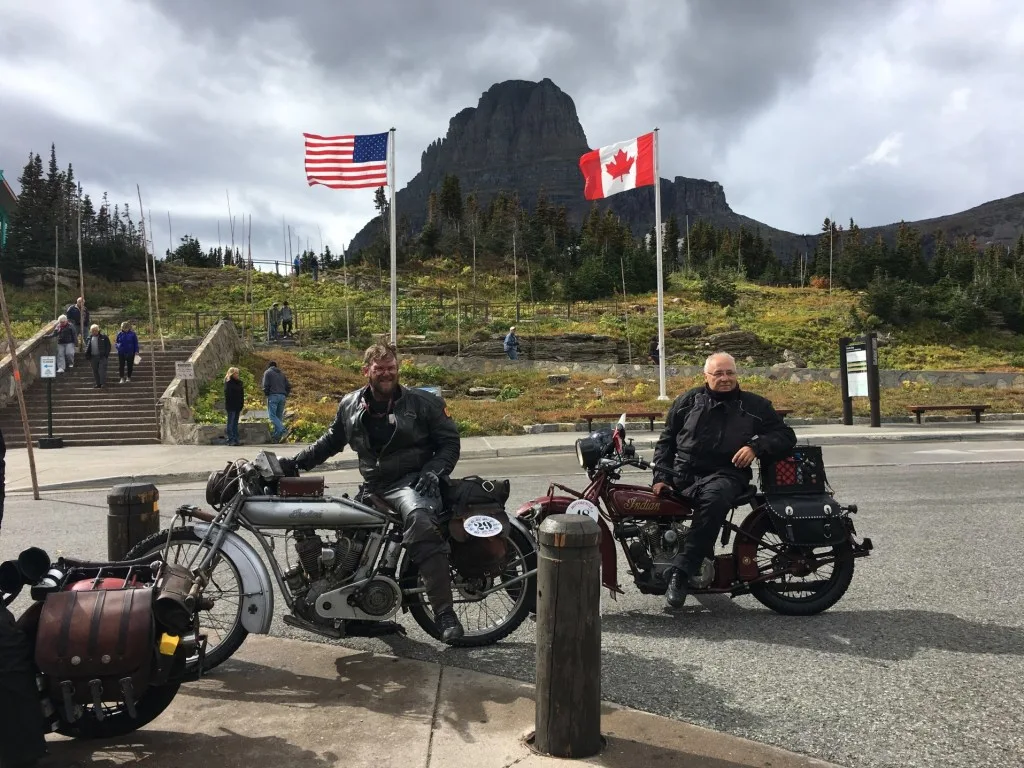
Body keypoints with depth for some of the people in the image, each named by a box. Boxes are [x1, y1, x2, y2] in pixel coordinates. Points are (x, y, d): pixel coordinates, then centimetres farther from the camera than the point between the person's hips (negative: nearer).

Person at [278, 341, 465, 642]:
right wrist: (296, 462, 16)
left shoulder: (424, 402, 0)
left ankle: (445, 612, -37)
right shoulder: (350, 405, 12)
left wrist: (434, 471, -13)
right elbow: (331, 441, 25)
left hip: (411, 482, -6)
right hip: (372, 488, 6)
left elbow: (450, 441, 3)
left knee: (420, 520, -37)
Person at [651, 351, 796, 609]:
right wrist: (661, 476, 3)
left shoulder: (755, 405, 15)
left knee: (715, 499, -38)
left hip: (725, 474, -3)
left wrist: (756, 447, -7)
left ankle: (682, 572, -36)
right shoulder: (688, 401, 16)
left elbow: (786, 436, 12)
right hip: (684, 473, 3)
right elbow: (666, 440, 17)